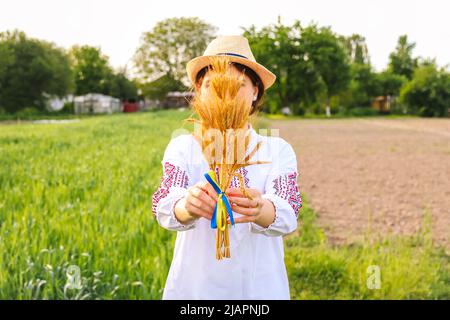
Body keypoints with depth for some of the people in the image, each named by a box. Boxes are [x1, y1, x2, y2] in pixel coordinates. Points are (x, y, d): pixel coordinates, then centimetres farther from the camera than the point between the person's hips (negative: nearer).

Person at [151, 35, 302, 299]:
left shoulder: (278, 150, -5)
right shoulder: (182, 147, -4)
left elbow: (287, 214, -21)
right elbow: (164, 206, -20)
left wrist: (260, 210, -42)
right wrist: (189, 206, -42)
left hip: (261, 287, 0)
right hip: (195, 285, 0)